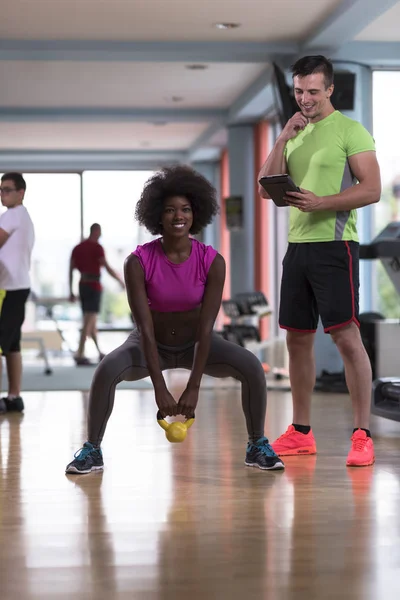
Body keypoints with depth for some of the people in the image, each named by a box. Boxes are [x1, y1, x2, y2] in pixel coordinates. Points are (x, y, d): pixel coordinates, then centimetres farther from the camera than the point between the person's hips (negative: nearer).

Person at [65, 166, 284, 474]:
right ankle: (92, 450, -11)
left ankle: (257, 446, -2)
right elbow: (145, 328, -26)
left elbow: (206, 327, -23)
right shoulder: (138, 262, -25)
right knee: (107, 369, -31)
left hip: (195, 342, 1)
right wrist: (160, 389, -31)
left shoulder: (212, 261, -22)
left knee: (252, 367, -24)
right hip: (153, 344, -1)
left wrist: (193, 388, -27)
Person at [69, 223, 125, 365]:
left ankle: (100, 353, 22)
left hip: (82, 285, 8)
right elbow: (107, 268, -15)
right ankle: (80, 355, -16)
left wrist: (71, 292, 12)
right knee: (89, 321, -9)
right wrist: (121, 281, -3)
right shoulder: (97, 247, -10)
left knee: (91, 320, 15)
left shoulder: (77, 248, 11)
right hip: (94, 285, -8)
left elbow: (70, 270, 9)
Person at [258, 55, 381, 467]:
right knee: (298, 338, 8)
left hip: (334, 245, -7)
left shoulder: (349, 131, -4)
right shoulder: (294, 135, 16)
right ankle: (301, 433, 17)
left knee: (346, 336, -11)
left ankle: (362, 435, -8)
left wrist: (321, 203, -22)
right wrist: (283, 139, -1)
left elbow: (371, 190, -12)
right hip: (297, 245, 7)